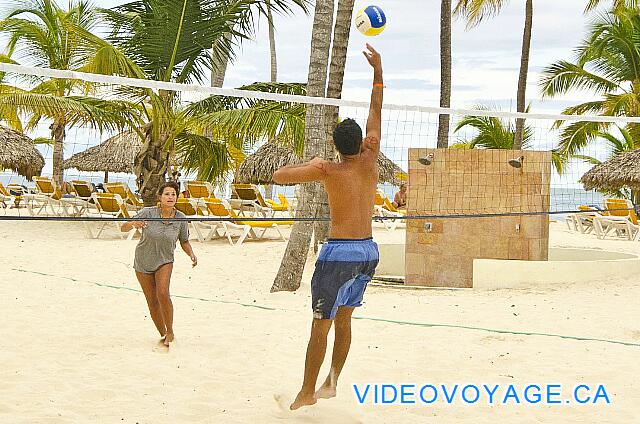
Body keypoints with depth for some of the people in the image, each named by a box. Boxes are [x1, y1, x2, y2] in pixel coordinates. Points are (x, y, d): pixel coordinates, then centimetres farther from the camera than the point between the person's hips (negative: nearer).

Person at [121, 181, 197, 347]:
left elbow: (184, 241, 5)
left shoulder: (181, 218, -11)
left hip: (164, 261, 0)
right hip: (143, 262, 0)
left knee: (163, 294, -23)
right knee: (152, 302, 4)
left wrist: (191, 255, -15)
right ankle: (163, 334, 23)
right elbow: (123, 228, -16)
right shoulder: (148, 213, -18)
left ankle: (170, 332, -8)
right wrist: (133, 223, -39)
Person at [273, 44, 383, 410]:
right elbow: (376, 113, 11)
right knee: (344, 318, 18)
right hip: (369, 251, 5)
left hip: (340, 252, -5)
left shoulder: (329, 170, -9)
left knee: (321, 324, 3)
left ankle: (307, 392, 9)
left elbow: (279, 176, -2)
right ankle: (332, 382, 22)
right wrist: (378, 70, 13)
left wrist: (309, 164, 14)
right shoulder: (370, 162, 2)